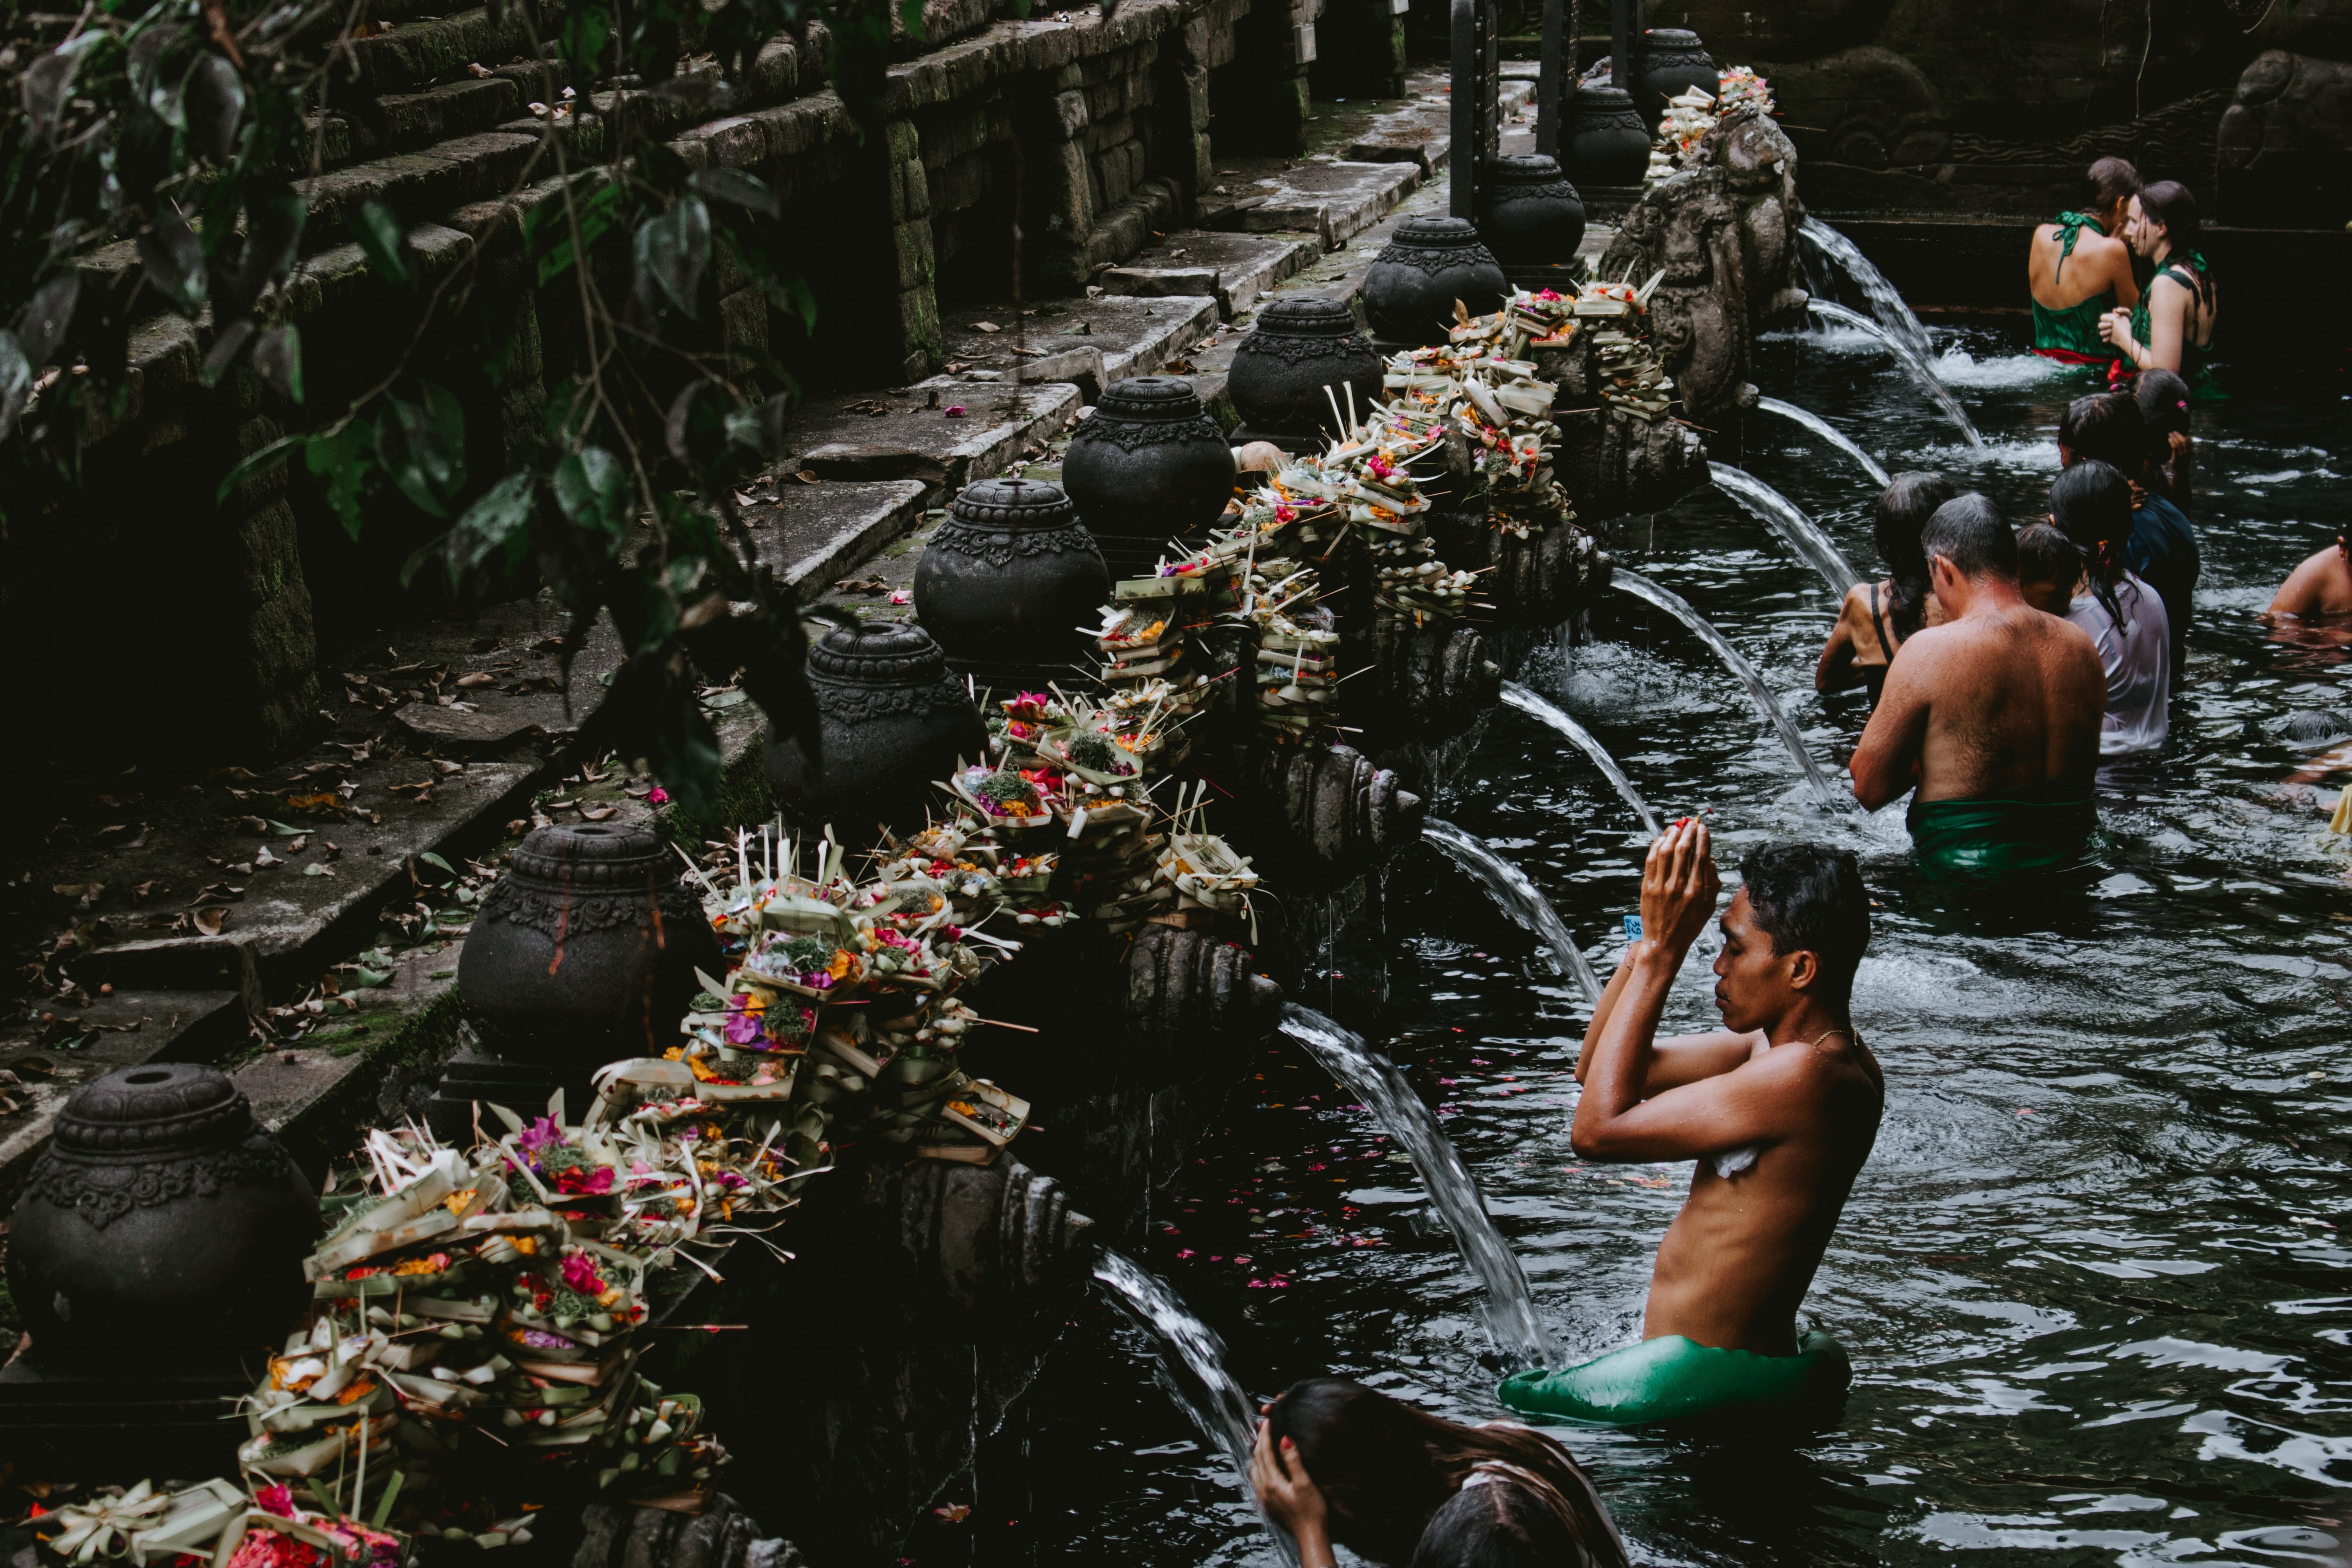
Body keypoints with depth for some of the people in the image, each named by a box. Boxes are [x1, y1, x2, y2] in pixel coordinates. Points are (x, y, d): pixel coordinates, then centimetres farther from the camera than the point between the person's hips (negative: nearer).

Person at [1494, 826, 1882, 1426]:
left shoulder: (1803, 1076, -26)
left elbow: (1597, 1128, -23)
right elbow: (1599, 1070, 11)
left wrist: (1660, 952, -20)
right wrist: (1652, 932, -2)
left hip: (1703, 1380, -11)